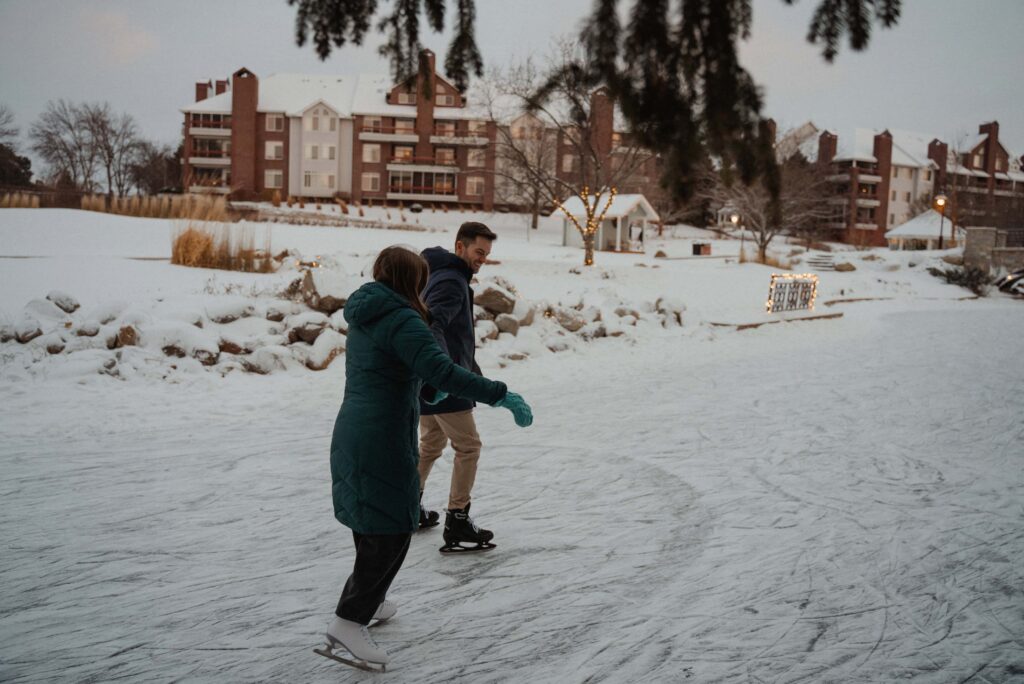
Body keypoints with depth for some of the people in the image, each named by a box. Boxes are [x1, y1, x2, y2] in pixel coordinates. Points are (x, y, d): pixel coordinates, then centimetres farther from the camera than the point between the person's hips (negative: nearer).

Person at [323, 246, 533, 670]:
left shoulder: (363, 318, 13)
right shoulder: (401, 320, -16)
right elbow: (442, 372, -28)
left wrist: (427, 392, 41)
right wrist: (500, 395, -26)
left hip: (352, 437, 9)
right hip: (383, 442, -9)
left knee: (373, 523, 22)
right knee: (393, 528, -2)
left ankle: (367, 600, 35)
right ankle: (349, 621, -3)